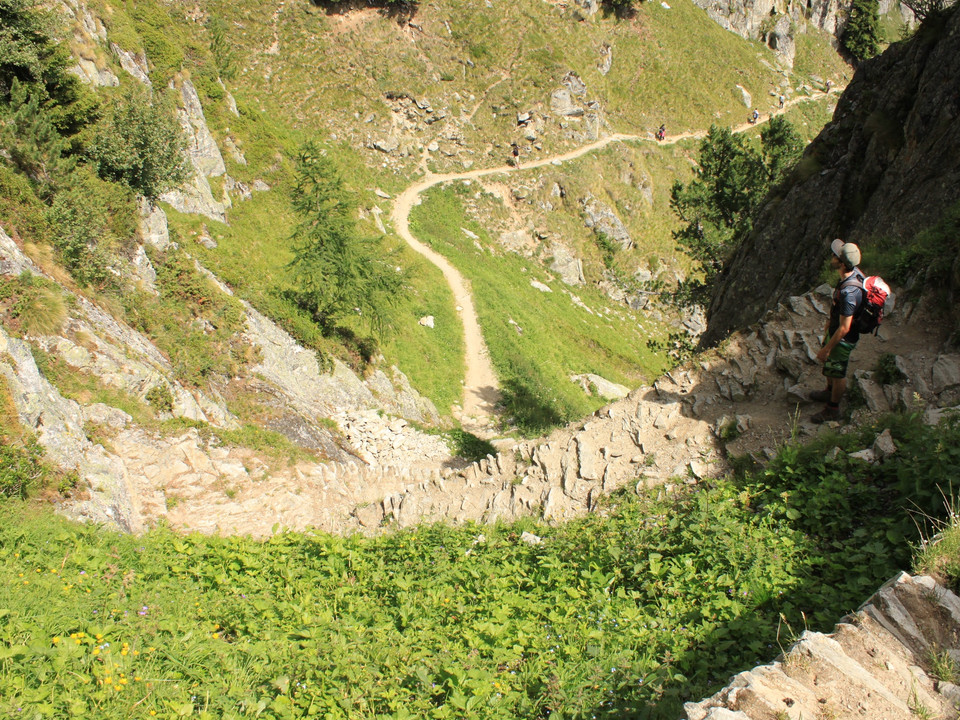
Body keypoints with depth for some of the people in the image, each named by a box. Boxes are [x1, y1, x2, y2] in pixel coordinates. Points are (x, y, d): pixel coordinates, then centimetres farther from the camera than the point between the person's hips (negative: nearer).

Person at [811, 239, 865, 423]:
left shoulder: (848, 292, -40)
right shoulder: (854, 273, -12)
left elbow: (844, 328, -31)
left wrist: (827, 349, -20)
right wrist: (830, 320, 22)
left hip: (843, 339, -9)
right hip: (834, 329, 9)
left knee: (837, 373, 14)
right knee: (829, 365, 30)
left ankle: (833, 408, 36)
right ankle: (830, 392, 55)